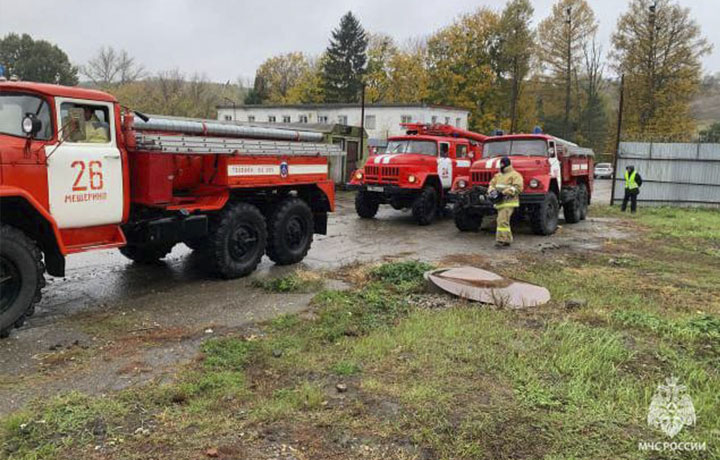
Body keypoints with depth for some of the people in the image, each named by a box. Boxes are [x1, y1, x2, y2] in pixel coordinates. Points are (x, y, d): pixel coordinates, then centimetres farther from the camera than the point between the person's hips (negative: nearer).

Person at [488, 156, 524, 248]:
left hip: (508, 202, -8)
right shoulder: (498, 176, 20)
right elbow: (492, 184, 20)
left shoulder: (514, 175, -4)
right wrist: (492, 190, -4)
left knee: (502, 220, -18)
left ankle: (502, 240, -19)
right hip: (500, 202, 8)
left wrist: (504, 192, -24)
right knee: (504, 221, 15)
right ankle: (507, 239, 25)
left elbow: (518, 188, -15)